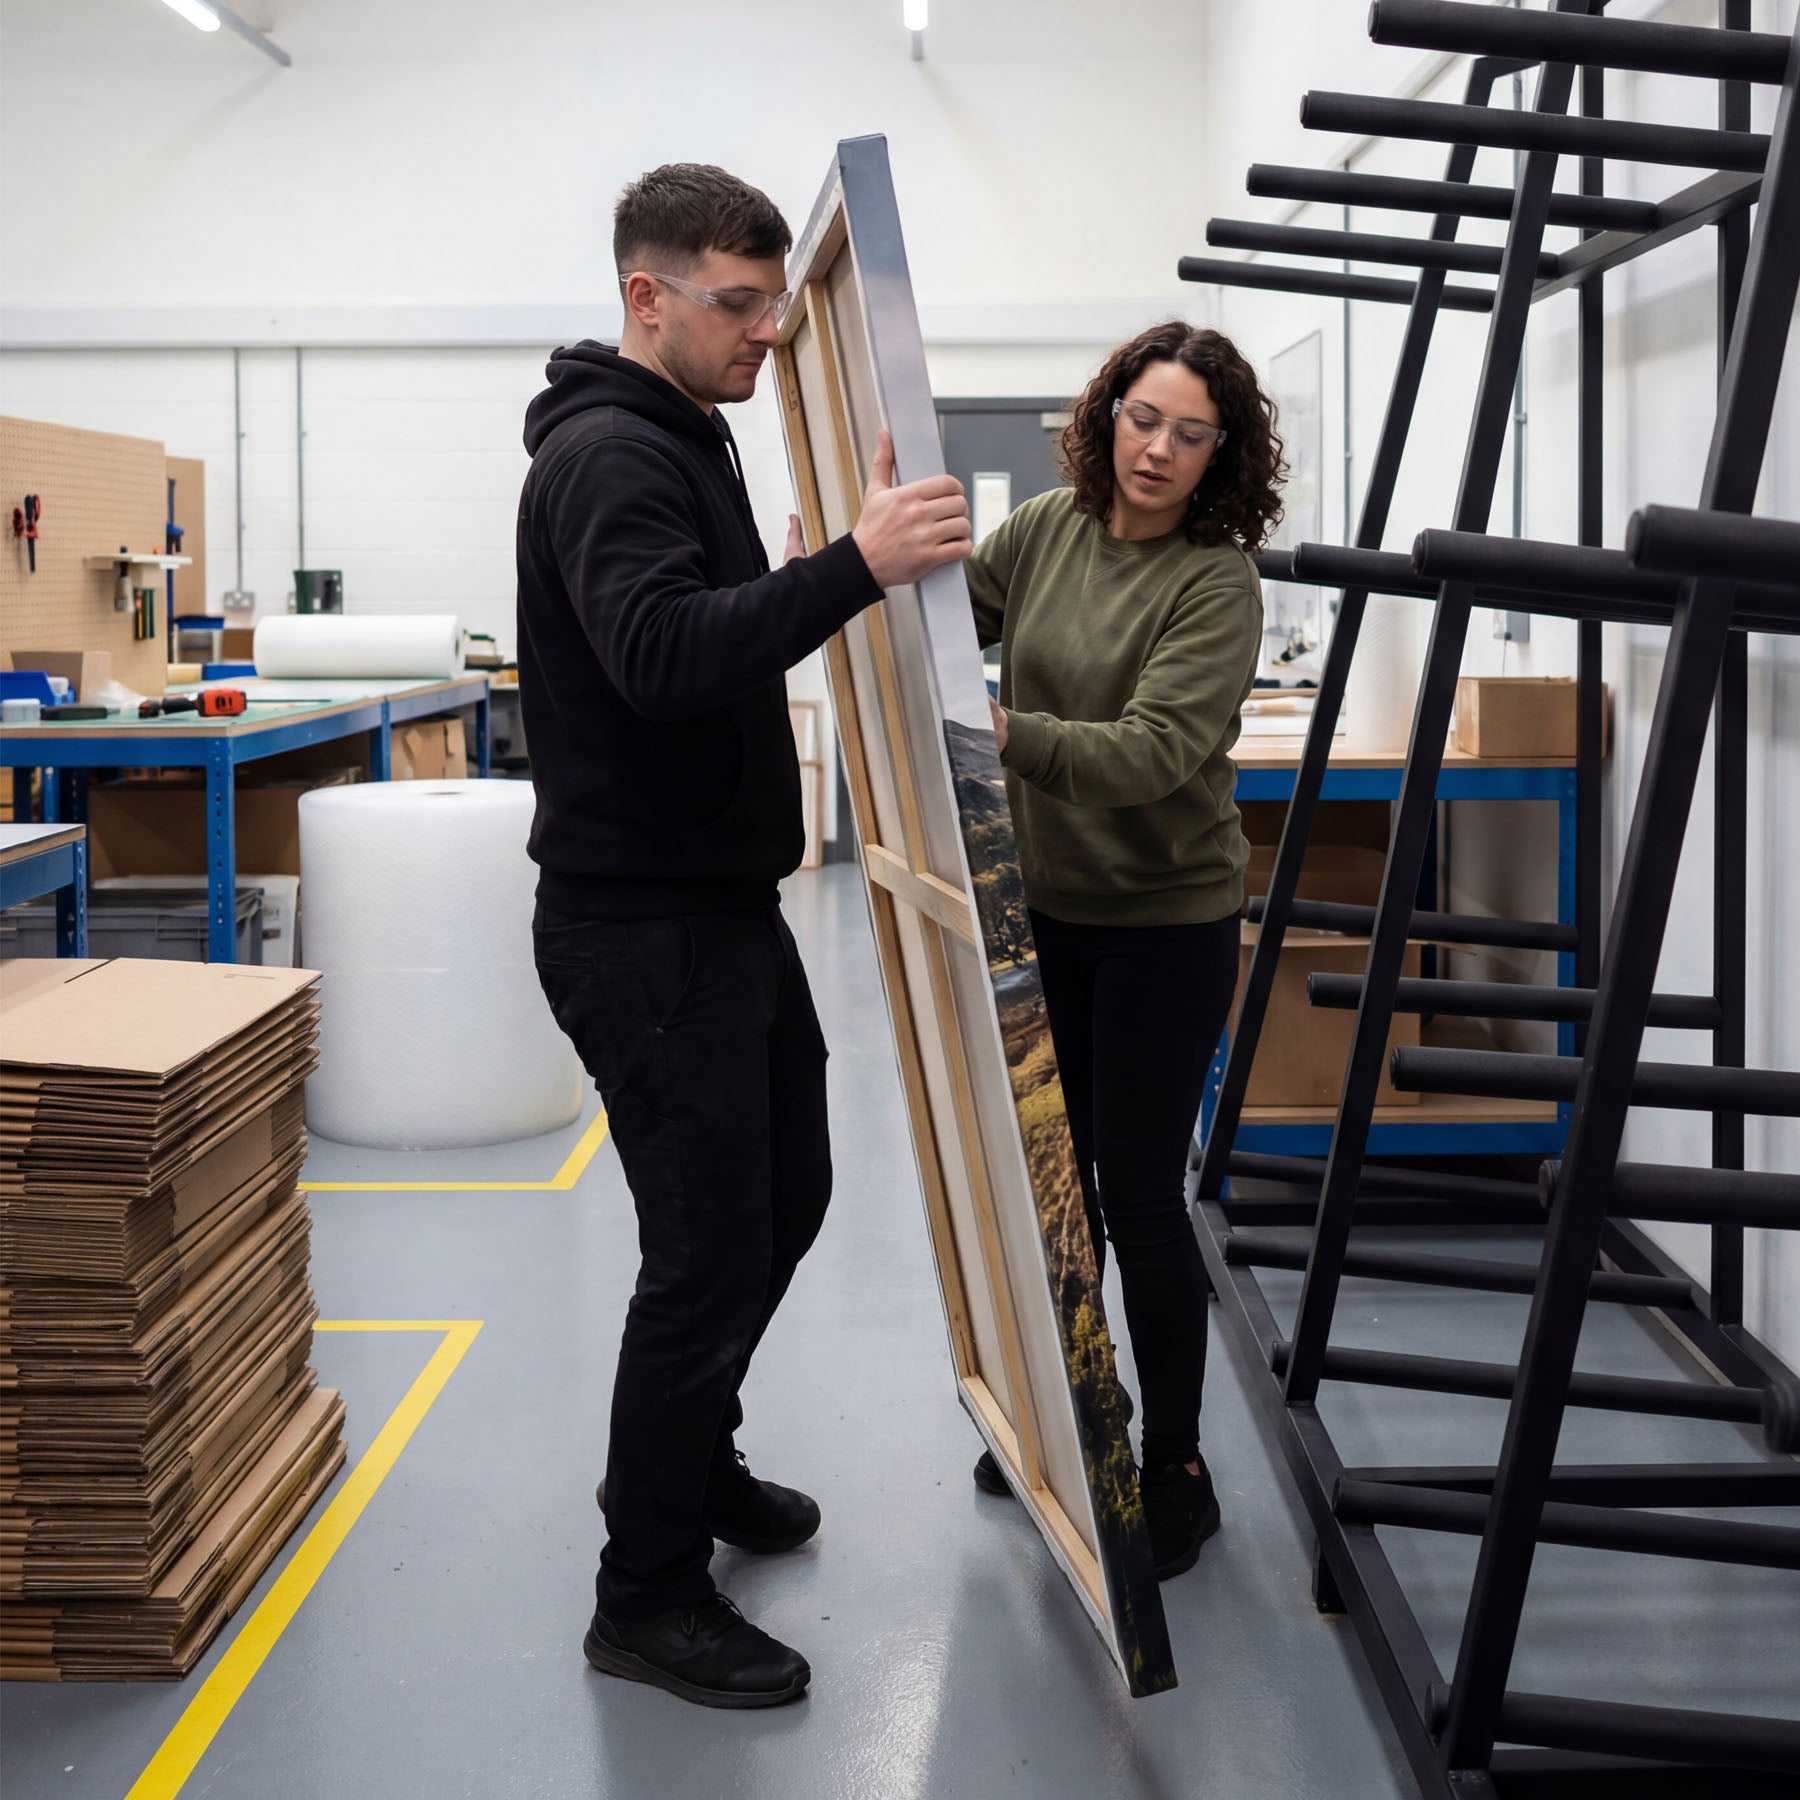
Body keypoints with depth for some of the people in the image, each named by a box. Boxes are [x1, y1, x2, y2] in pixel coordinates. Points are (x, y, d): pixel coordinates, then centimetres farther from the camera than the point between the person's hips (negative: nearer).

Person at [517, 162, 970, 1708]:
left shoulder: (685, 442, 15)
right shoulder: (608, 454, -18)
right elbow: (661, 656, -36)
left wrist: (825, 583, 15)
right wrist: (850, 568, -42)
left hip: (729, 906, 11)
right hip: (642, 928, -10)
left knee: (785, 1194, 21)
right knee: (710, 1248, -4)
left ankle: (688, 1460, 41)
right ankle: (648, 1598, 11)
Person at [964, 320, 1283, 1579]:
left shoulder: (1218, 587, -17)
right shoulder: (1047, 532, 1)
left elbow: (1152, 752, -28)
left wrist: (1002, 731, -42)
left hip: (1164, 924, -6)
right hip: (1041, 908, 6)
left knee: (1140, 1195, -2)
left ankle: (1176, 1470, 14)